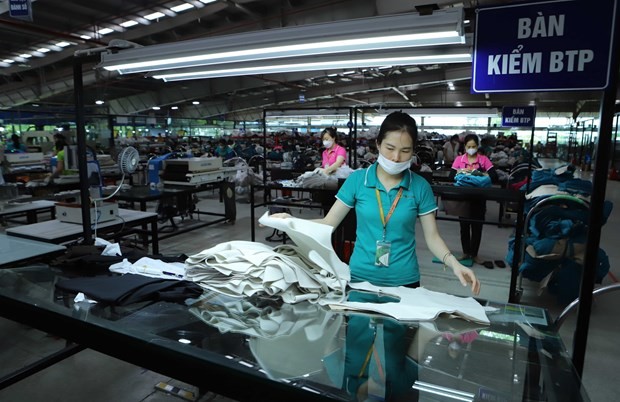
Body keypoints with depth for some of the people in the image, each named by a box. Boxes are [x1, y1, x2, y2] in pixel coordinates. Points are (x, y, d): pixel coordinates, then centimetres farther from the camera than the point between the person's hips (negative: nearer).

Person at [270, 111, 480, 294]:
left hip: (403, 280, 0)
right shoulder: (357, 179, -6)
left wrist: (455, 264, -18)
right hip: (360, 276, 0)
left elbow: (432, 236, -1)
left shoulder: (420, 186, -5)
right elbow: (328, 223, -5)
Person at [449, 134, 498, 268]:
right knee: (464, 226, 10)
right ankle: (466, 253, 25)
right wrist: (462, 171, -23)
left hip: (479, 198, 0)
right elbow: (451, 176, -7)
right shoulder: (459, 159, 1)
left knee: (477, 227, 7)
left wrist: (481, 174, -25)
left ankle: (474, 254, 21)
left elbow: (494, 176, -8)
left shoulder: (484, 159, -1)